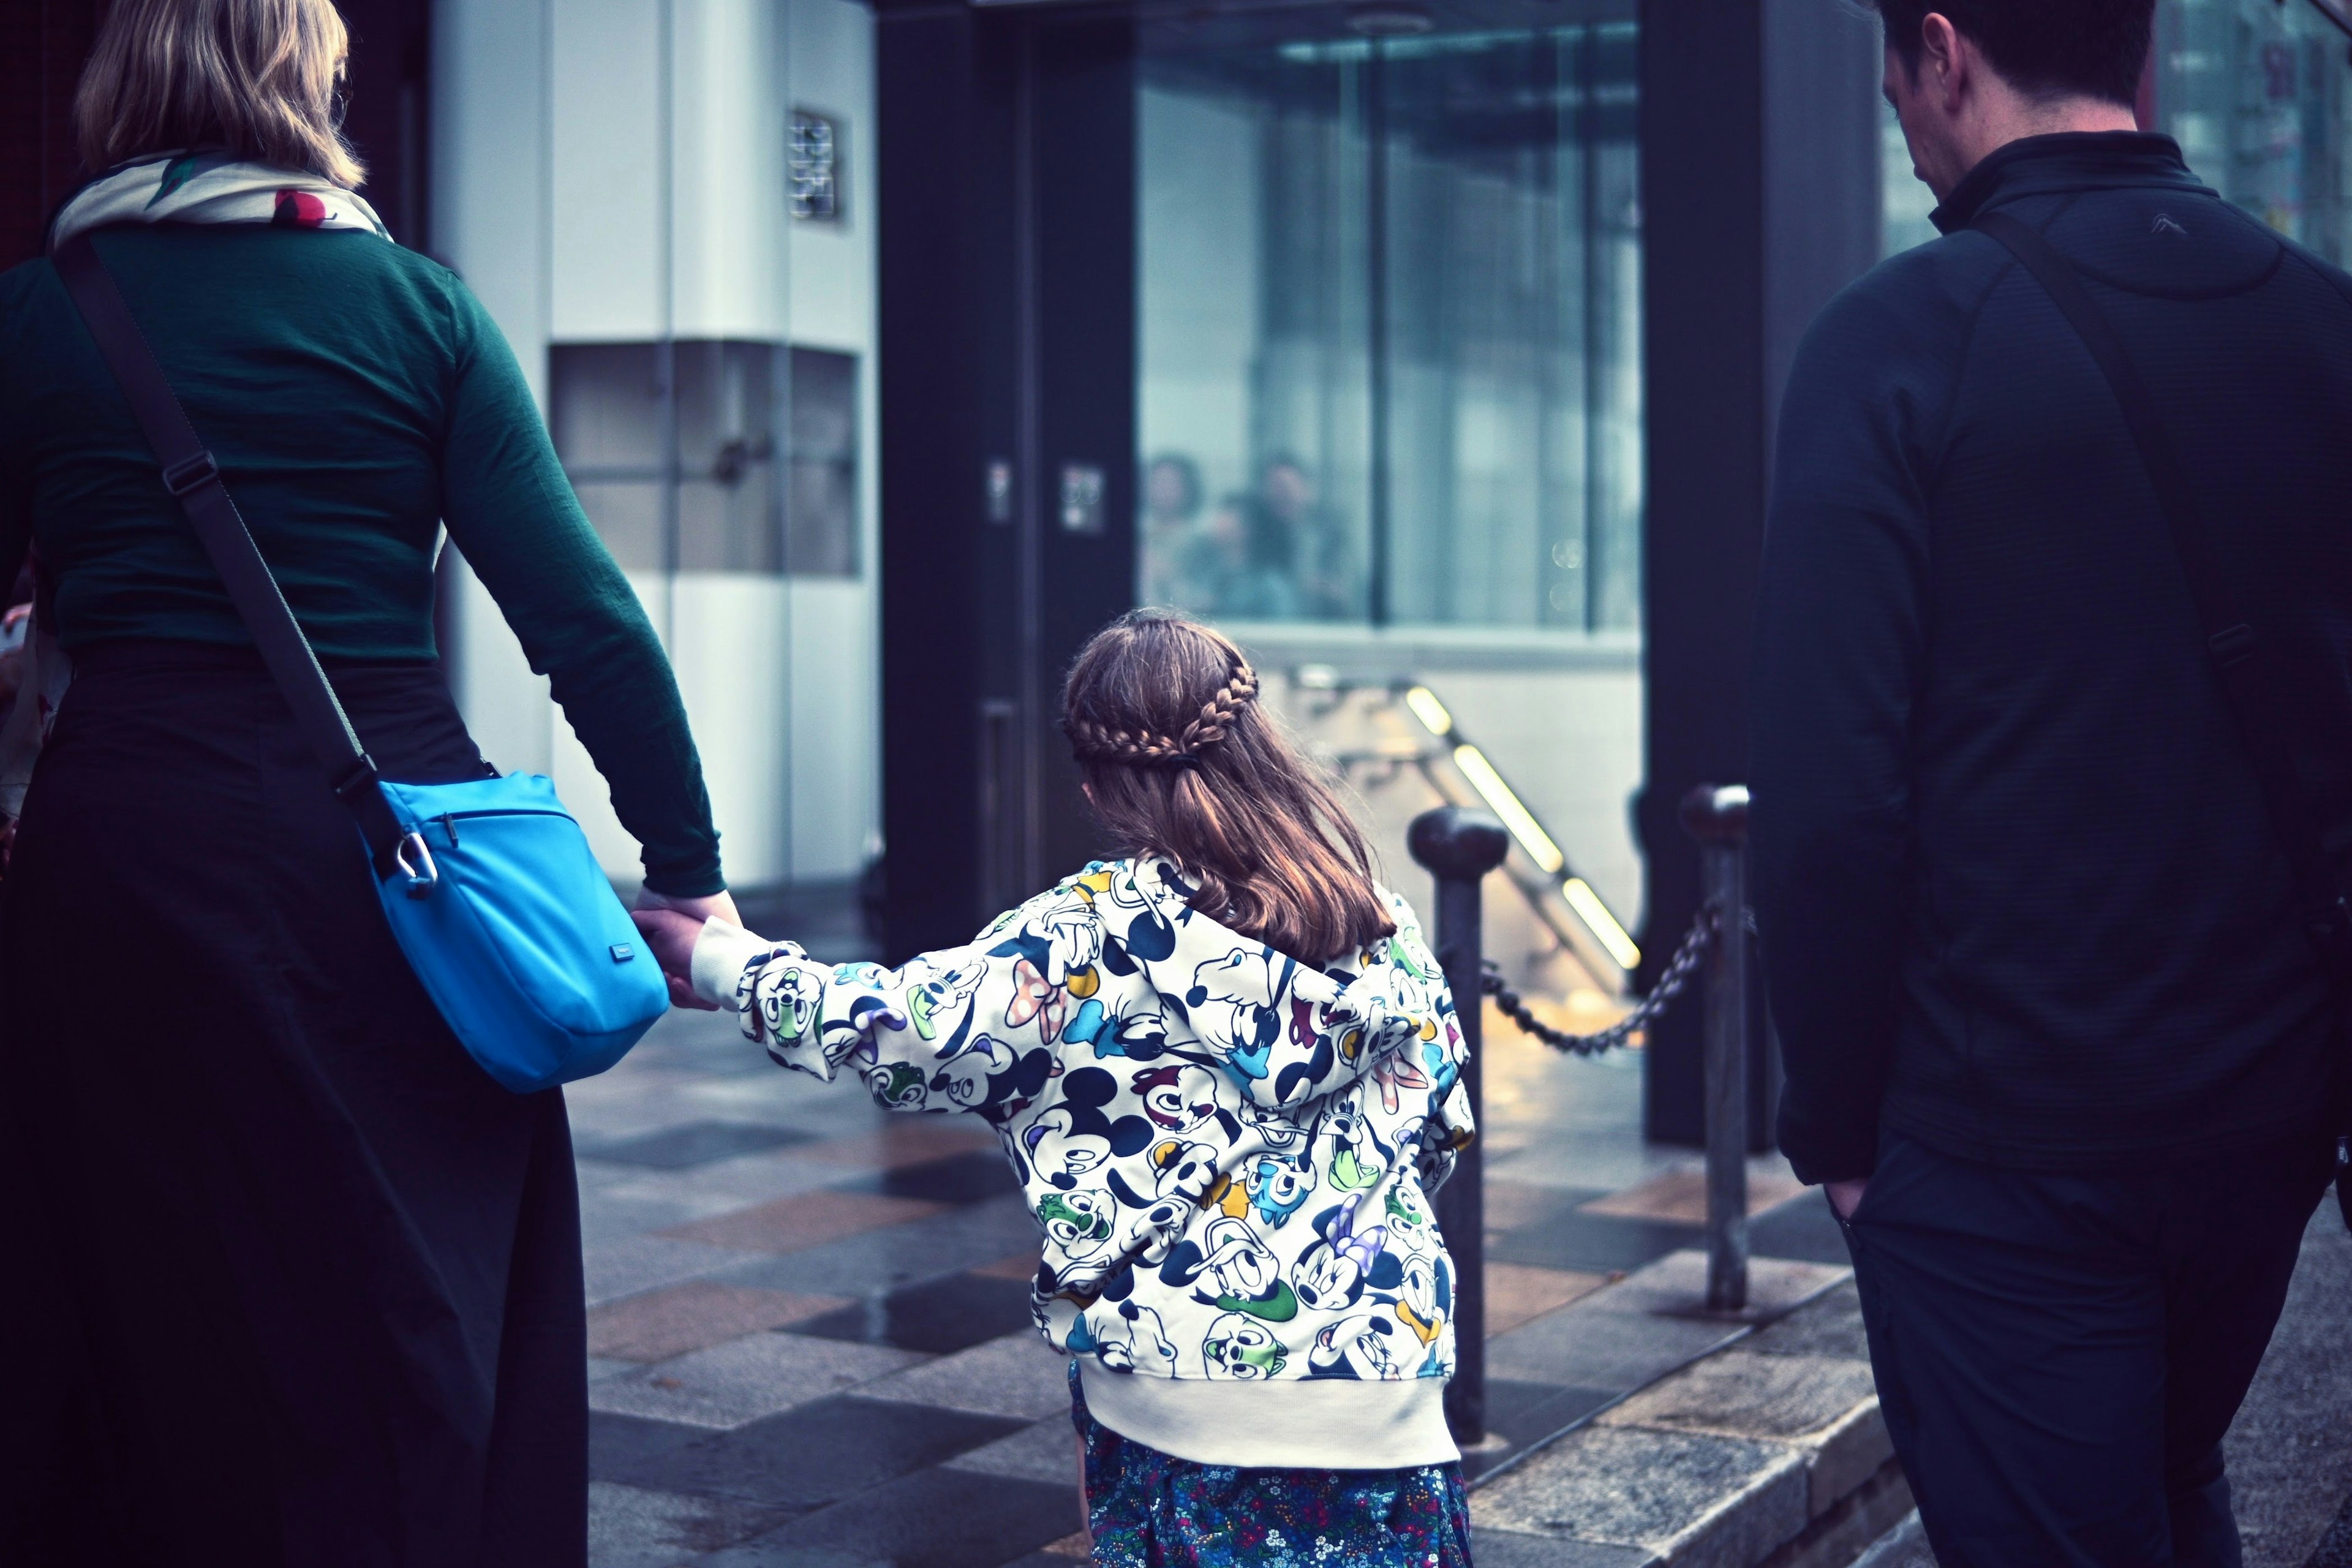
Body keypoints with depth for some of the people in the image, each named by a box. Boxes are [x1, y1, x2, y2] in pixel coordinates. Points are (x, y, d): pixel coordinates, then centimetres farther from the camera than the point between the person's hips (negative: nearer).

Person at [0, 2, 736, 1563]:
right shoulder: (420, 306, 2)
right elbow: (586, 617, -4)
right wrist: (689, 868, 0)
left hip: (130, 851, 0)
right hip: (391, 834, 0)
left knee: (165, 1329, 12)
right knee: (417, 1317, 12)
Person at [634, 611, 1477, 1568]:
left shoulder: (1100, 933, -11)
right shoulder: (1384, 922, 3)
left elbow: (901, 1029, -12)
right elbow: (1443, 1128, 10)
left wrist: (709, 957, 1)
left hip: (1180, 1385, -3)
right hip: (1383, 1379, 3)